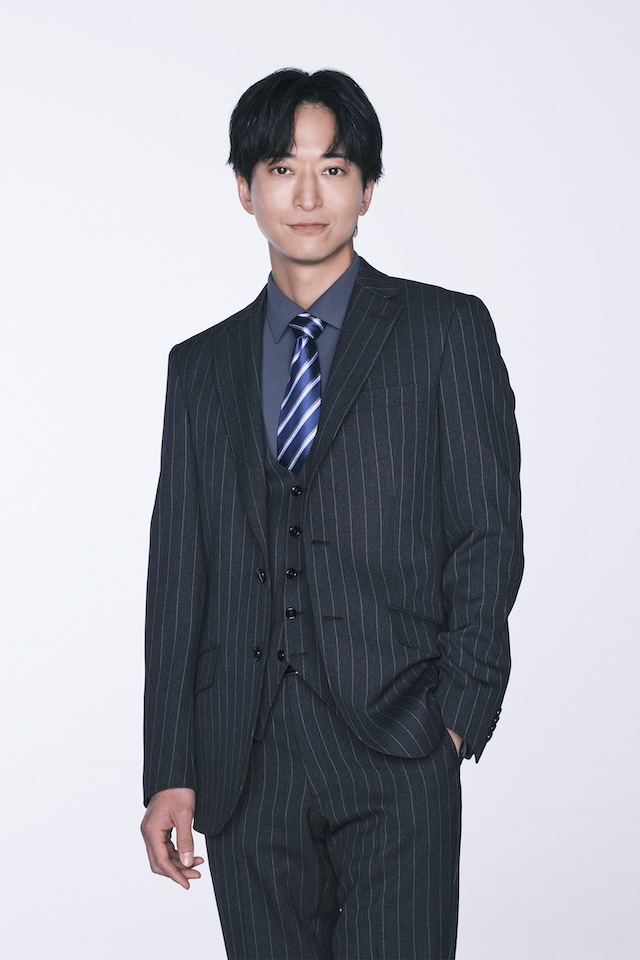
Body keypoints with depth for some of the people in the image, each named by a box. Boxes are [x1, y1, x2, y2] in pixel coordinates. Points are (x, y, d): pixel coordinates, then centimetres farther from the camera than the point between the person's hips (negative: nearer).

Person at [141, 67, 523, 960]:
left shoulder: (446, 330, 7)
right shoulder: (202, 367, 15)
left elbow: (489, 534, 2)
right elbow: (178, 575, 12)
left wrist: (459, 712, -8)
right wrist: (170, 773, 6)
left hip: (396, 756, -3)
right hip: (246, 768, 3)